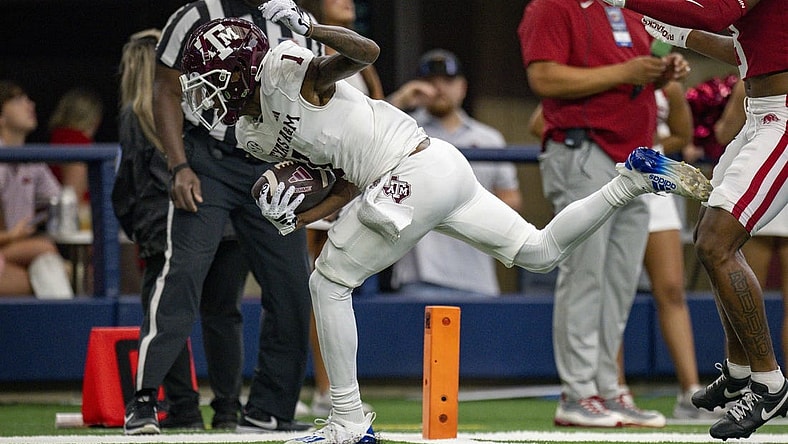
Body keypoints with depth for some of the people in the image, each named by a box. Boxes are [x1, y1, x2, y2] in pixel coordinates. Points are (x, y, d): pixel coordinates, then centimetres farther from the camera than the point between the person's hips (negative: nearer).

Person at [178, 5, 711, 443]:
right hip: (441, 169, 10)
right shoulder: (252, 135, 16)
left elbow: (367, 51, -24)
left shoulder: (283, 72, -10)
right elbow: (347, 187, 16)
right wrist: (296, 219, 1)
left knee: (328, 283, -3)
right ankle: (634, 180, 12)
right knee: (541, 251, 14)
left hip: (413, 173, -10)